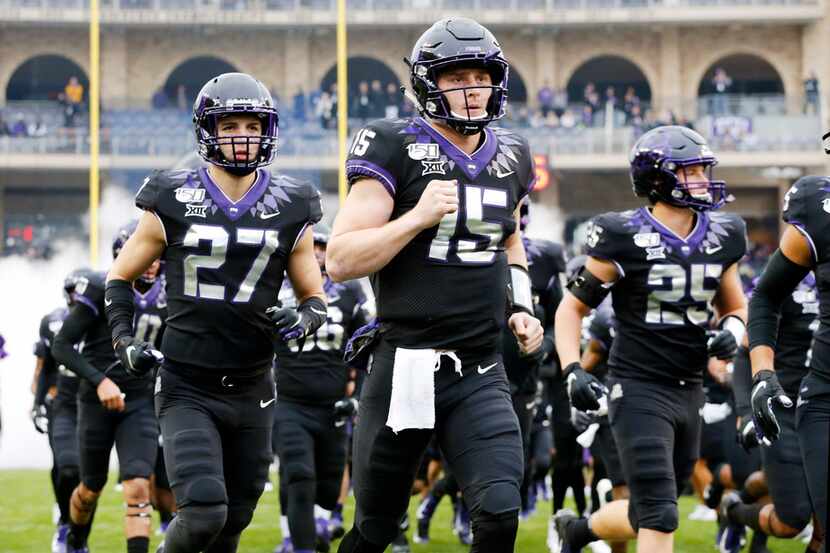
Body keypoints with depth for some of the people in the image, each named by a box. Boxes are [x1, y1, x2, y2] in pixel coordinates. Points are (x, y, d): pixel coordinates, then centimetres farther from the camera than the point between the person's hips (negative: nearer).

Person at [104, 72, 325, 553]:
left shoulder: (290, 212, 4)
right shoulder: (173, 203, -2)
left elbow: (315, 297, 12)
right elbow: (121, 277, 10)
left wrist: (304, 320, -11)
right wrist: (125, 340, -6)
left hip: (251, 392, 3)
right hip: (187, 390, -3)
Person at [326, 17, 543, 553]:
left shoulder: (510, 157, 10)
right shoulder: (397, 150, -8)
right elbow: (340, 261, -13)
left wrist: (520, 306, 13)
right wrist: (418, 216, -21)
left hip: (482, 373, 4)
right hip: (408, 364, -4)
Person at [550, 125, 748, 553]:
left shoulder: (719, 238, 6)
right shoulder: (626, 239, -11)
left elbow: (735, 308, 20)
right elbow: (572, 308, -3)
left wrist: (732, 330, -4)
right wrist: (573, 371, -18)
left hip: (689, 390, 6)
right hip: (639, 390, -6)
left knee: (649, 514, 15)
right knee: (660, 516, -14)